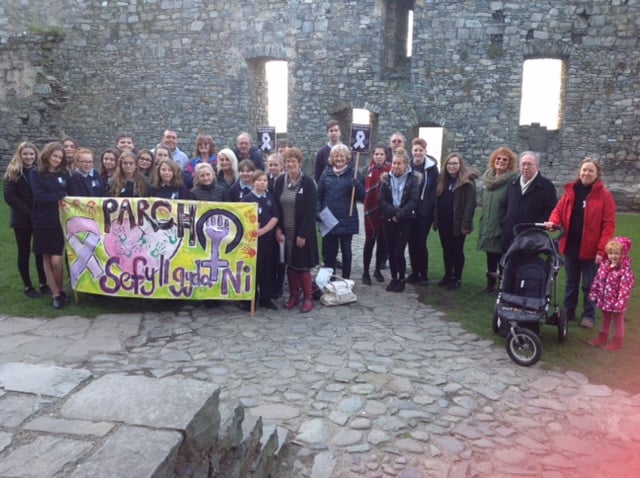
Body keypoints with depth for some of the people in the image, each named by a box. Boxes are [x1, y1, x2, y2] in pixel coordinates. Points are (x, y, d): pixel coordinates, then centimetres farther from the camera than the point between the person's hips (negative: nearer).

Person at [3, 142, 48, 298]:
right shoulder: (12, 173, -2)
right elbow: (9, 197, -11)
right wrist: (29, 213, -17)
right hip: (22, 220, -2)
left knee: (41, 251, 6)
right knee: (24, 253, 6)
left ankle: (43, 284, 16)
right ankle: (28, 286, 14)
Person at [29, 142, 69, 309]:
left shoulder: (64, 173, 6)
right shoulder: (35, 173, 0)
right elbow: (39, 197, -11)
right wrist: (61, 195, -9)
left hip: (59, 221, 0)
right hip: (42, 221, 0)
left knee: (56, 260, -8)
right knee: (46, 259, 6)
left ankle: (60, 290, 13)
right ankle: (55, 294, 15)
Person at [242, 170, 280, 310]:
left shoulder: (269, 197, 7)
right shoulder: (247, 198, -5)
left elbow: (275, 217, 1)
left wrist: (263, 230, -11)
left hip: (268, 238, 4)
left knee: (268, 269, 9)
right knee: (253, 269, 1)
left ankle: (266, 299, 19)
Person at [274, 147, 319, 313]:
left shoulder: (308, 182, -11)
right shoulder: (280, 181, 3)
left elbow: (311, 210, -14)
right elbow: (276, 206, 6)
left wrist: (303, 234, -17)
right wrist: (278, 228, -3)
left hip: (302, 231, -4)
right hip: (285, 231, 4)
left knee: (303, 264, 2)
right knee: (290, 264, 11)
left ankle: (308, 297, 14)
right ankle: (294, 295, 24)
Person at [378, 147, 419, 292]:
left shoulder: (413, 179, -1)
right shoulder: (386, 179, 5)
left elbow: (413, 201, -9)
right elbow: (382, 200, -2)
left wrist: (399, 215, -16)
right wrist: (393, 213, -15)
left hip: (405, 221, -3)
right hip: (389, 220, 3)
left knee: (399, 252, -7)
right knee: (390, 251, 6)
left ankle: (401, 279, 11)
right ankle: (393, 278, 22)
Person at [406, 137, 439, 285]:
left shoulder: (431, 167, -1)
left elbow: (434, 190, -2)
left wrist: (428, 207, -8)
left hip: (424, 212, -3)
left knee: (420, 242, -3)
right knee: (412, 242, 6)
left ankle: (424, 274, 10)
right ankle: (414, 273, 18)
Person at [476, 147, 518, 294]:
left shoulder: (513, 180, -11)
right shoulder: (487, 177, 9)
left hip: (503, 227, -6)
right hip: (488, 226, 6)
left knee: (502, 258, 1)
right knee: (490, 257, 15)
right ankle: (491, 284, 27)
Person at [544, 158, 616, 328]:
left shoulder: (604, 195, -8)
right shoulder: (570, 191, 3)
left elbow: (609, 225, -10)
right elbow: (559, 210, 8)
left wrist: (601, 250, -16)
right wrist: (553, 221, -16)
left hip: (591, 248, -4)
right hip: (570, 245, 4)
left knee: (589, 285, 8)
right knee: (570, 282, 17)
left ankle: (589, 315, 22)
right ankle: (568, 311, 30)